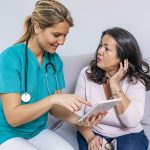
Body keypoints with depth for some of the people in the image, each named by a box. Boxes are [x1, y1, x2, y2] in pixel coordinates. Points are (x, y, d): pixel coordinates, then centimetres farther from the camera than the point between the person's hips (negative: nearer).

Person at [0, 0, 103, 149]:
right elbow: (12, 117, -22)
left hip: (39, 131, 5)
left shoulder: (55, 60, -2)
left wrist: (79, 120, -17)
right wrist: (53, 98, -31)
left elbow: (53, 107, 0)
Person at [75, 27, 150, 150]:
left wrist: (114, 84, -22)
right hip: (93, 133, 0)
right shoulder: (87, 73, -7)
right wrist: (90, 137, -22)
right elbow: (77, 113, -6)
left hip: (128, 135, 0)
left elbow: (131, 121, -23)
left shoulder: (135, 80, -12)